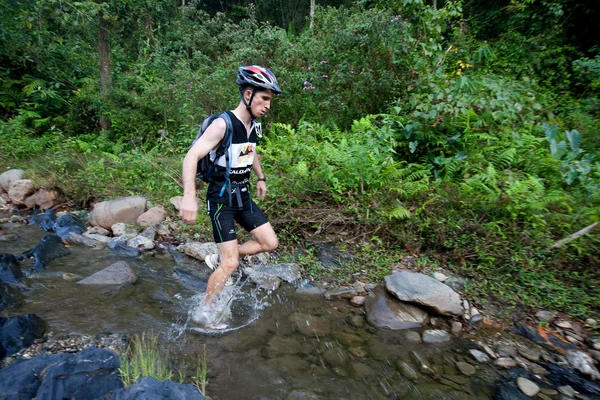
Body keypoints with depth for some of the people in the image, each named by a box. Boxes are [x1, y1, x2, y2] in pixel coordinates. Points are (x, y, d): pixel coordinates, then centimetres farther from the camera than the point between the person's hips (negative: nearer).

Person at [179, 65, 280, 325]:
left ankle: (219, 259, 23)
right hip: (221, 199, -8)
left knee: (270, 243, 5)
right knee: (231, 264, -6)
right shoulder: (223, 124, -21)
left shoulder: (254, 126, 4)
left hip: (243, 196, 8)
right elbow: (192, 156, -30)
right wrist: (189, 195, -42)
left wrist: (261, 177, 27)